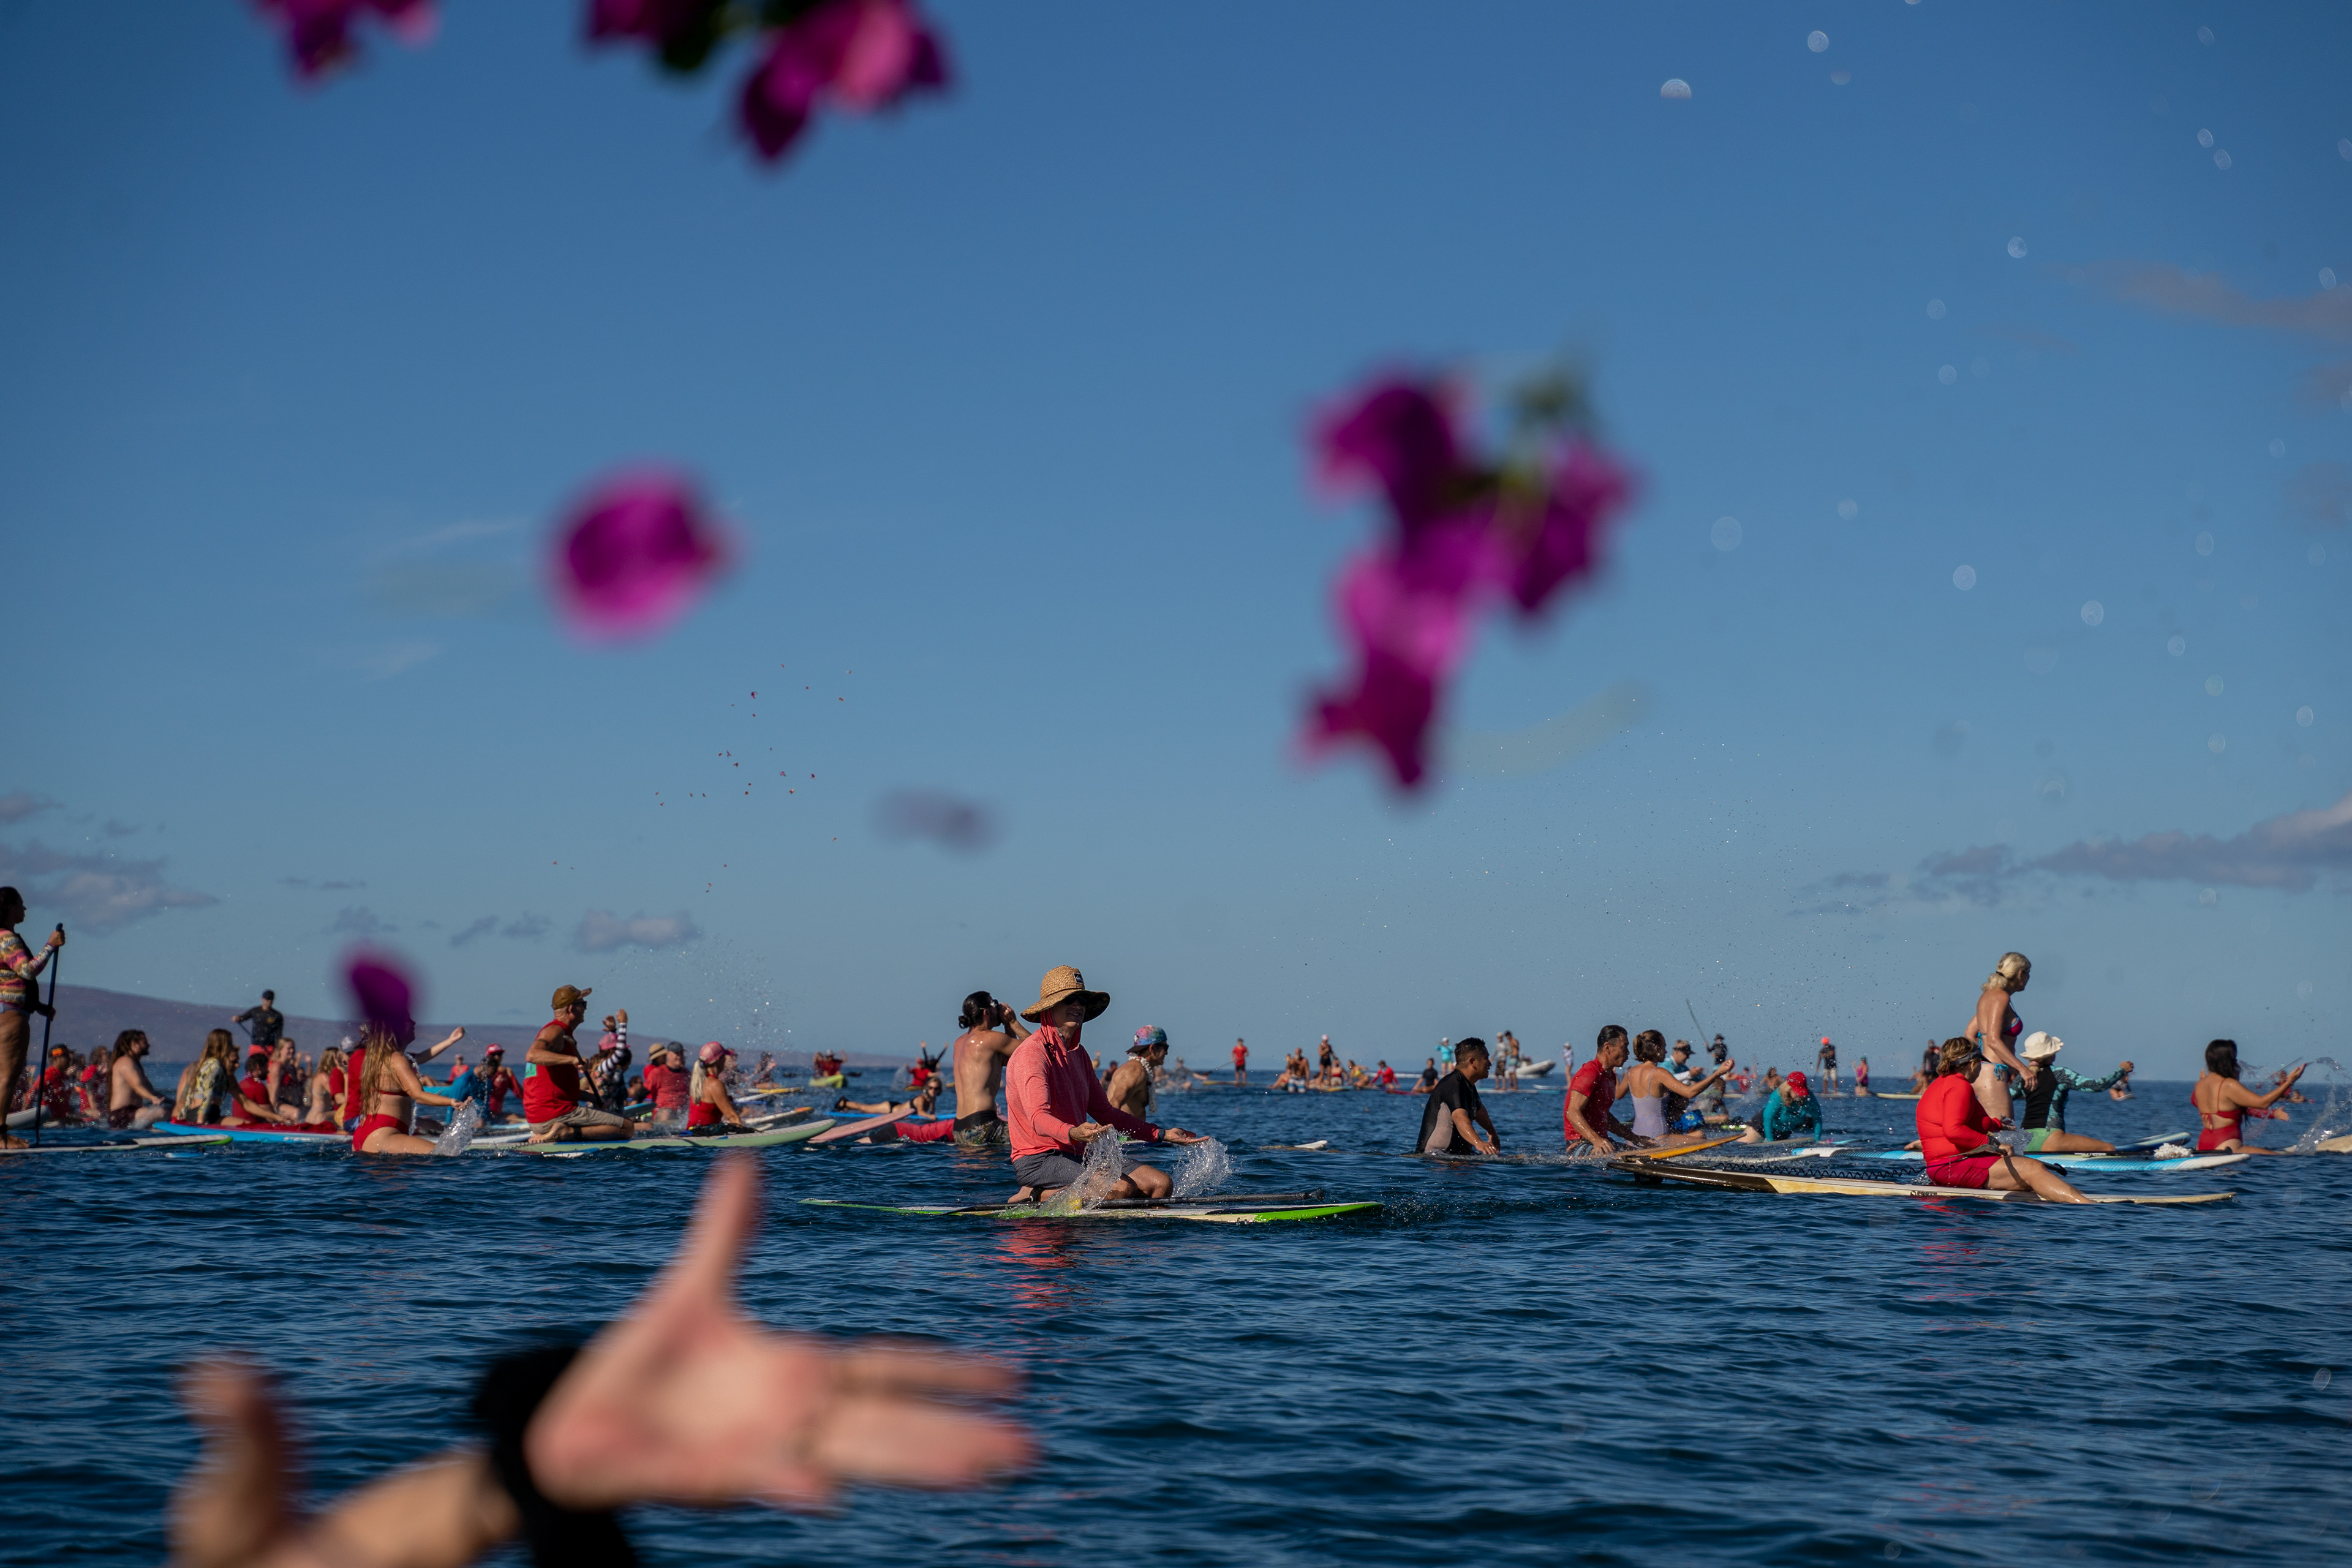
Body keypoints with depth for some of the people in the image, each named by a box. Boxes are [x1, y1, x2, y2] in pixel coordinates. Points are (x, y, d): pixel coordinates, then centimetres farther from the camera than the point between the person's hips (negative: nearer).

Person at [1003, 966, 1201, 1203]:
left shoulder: (1078, 1055, 17)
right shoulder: (1031, 1054, -13)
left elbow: (1104, 1111, 23)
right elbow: (1038, 1116, -26)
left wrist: (1162, 1135, 19)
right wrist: (1073, 1134, -47)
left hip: (1079, 1155, 9)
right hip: (1039, 1159, -9)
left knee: (1161, 1185, -4)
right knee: (1121, 1188, -30)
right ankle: (1037, 1196, -11)